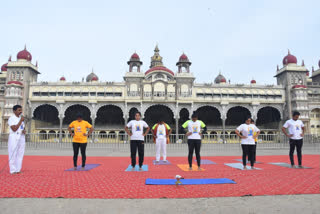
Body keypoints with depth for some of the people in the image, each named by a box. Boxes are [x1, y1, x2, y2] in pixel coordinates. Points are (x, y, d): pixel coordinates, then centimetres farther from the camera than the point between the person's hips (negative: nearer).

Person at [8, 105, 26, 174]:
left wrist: (24, 131, -1)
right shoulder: (11, 118, -6)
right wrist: (21, 121, -14)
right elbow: (14, 129, -15)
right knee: (13, 155, -2)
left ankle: (18, 170, 14)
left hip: (21, 138, 7)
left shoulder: (21, 118, 15)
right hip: (14, 138, -6)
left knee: (20, 154, 7)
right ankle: (13, 170, 5)